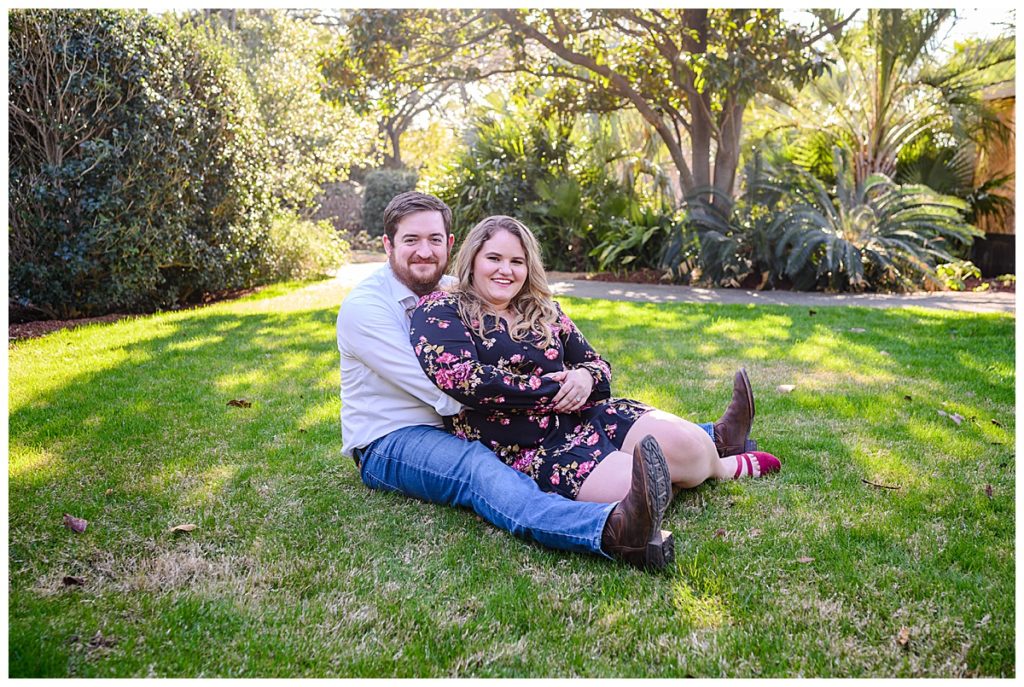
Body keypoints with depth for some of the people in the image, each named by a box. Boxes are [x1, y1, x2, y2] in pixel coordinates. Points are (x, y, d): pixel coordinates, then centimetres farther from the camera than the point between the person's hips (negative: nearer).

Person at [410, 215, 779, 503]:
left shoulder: (543, 312, 15)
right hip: (530, 450, -5)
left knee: (683, 441, -18)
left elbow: (598, 364, 19)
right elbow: (461, 378, -19)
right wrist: (552, 388, -15)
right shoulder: (439, 313, -2)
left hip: (583, 416, 6)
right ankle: (726, 467, 7)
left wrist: (585, 377, -8)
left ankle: (722, 463, 19)